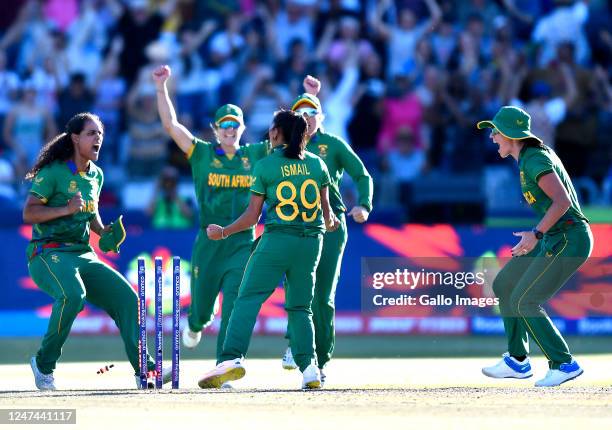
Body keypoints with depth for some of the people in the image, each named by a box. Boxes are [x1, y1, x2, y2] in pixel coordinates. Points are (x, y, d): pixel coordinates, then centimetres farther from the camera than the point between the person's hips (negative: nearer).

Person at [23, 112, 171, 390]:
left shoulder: (96, 175, 15)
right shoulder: (53, 172, -8)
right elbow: (29, 213, -13)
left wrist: (104, 232, 11)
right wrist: (67, 210, -23)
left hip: (84, 255, 8)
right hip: (49, 253, -8)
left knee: (126, 297, -7)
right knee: (73, 295, -35)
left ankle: (144, 369, -6)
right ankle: (44, 364, -18)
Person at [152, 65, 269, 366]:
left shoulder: (255, 155, 8)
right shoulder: (202, 154, 3)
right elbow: (170, 124, -6)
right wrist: (161, 87, -13)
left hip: (243, 242, 0)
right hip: (208, 242, 0)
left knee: (235, 307, -13)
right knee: (201, 305, 9)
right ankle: (195, 325, 46)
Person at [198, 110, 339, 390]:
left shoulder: (265, 166, -1)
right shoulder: (317, 164, 8)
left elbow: (252, 216, -1)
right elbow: (326, 209, 14)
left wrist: (223, 233, 13)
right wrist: (330, 223, 37)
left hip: (277, 240, -4)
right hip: (311, 241, 4)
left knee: (247, 300, -4)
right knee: (300, 306, 13)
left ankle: (232, 358, -20)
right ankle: (309, 368, 0)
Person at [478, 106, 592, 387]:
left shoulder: (534, 160, -18)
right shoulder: (535, 155, 12)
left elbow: (562, 201, -28)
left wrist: (536, 234, -30)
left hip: (568, 240, -10)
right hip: (555, 238, 10)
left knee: (524, 301, -9)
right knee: (504, 285, 15)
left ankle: (564, 364, -4)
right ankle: (517, 361, 19)